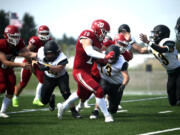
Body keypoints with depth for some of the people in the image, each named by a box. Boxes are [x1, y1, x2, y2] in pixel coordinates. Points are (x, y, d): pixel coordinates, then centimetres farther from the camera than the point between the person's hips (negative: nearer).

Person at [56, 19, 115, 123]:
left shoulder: (98, 40, 8)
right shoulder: (87, 36, -19)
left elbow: (97, 57, 9)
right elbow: (89, 51, -35)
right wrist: (104, 56, -45)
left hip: (87, 71, 10)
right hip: (80, 71, -10)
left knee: (83, 94, 29)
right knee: (99, 91, -18)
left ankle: (63, 106, 50)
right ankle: (107, 116, -8)